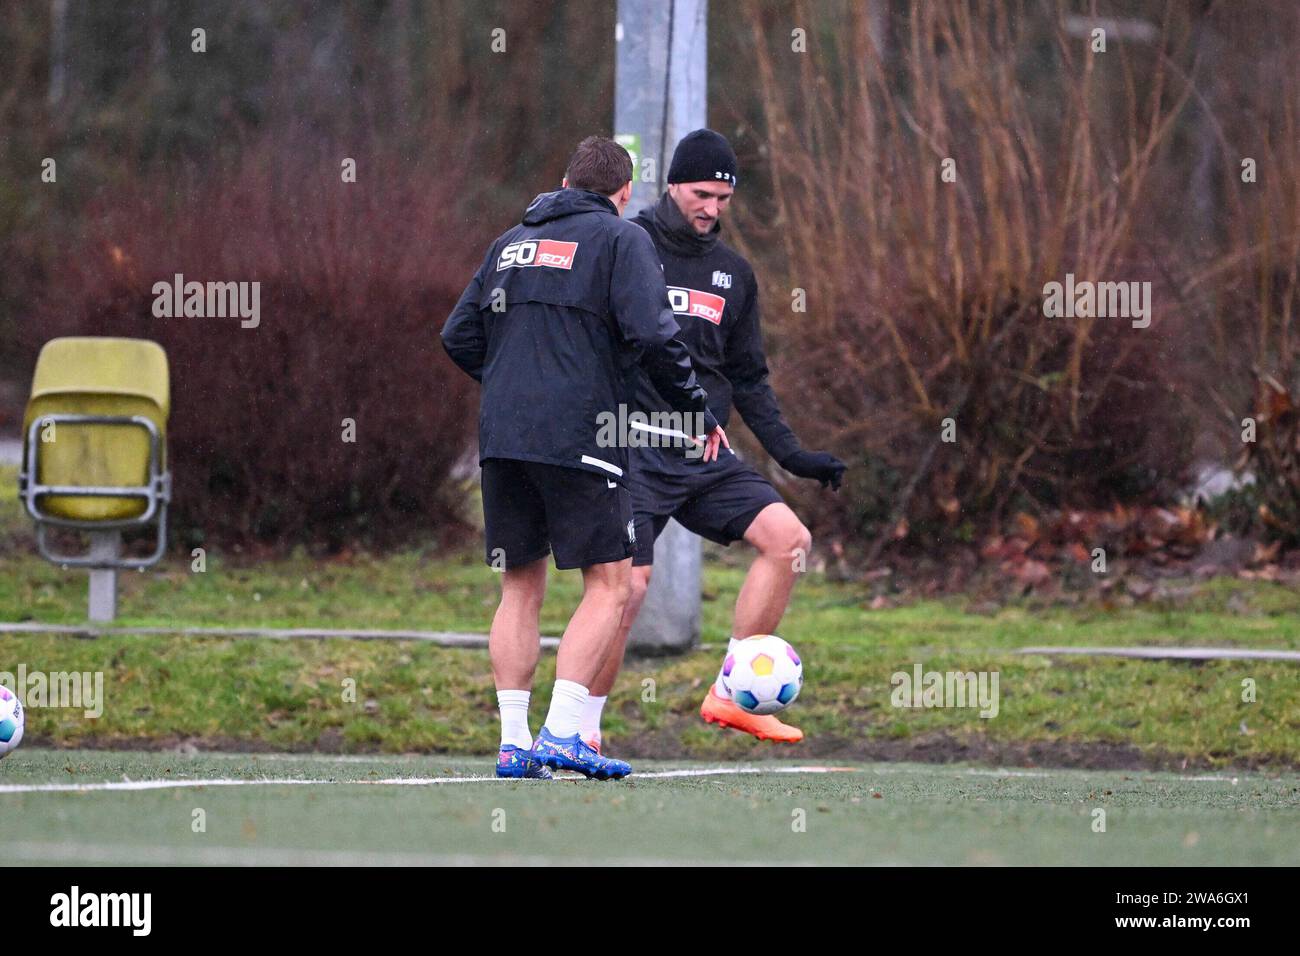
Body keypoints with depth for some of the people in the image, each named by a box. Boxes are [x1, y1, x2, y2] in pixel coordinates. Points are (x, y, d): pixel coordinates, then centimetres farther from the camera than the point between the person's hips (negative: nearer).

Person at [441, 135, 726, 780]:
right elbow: (653, 337, -11)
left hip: (500, 436, 6)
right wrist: (697, 413, -1)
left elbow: (459, 337, 17)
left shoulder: (512, 242, 19)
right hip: (580, 437, -6)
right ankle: (561, 734, -12)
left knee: (520, 589, 12)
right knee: (610, 584, 0)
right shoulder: (619, 238, 1)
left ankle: (512, 742, 5)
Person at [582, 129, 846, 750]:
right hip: (632, 451, -6)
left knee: (788, 538, -9)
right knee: (629, 584, -14)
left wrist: (792, 455, 12)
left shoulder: (734, 273, 14)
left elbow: (748, 379, 20)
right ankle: (581, 730, 1)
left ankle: (729, 696, -3)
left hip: (705, 456, 6)